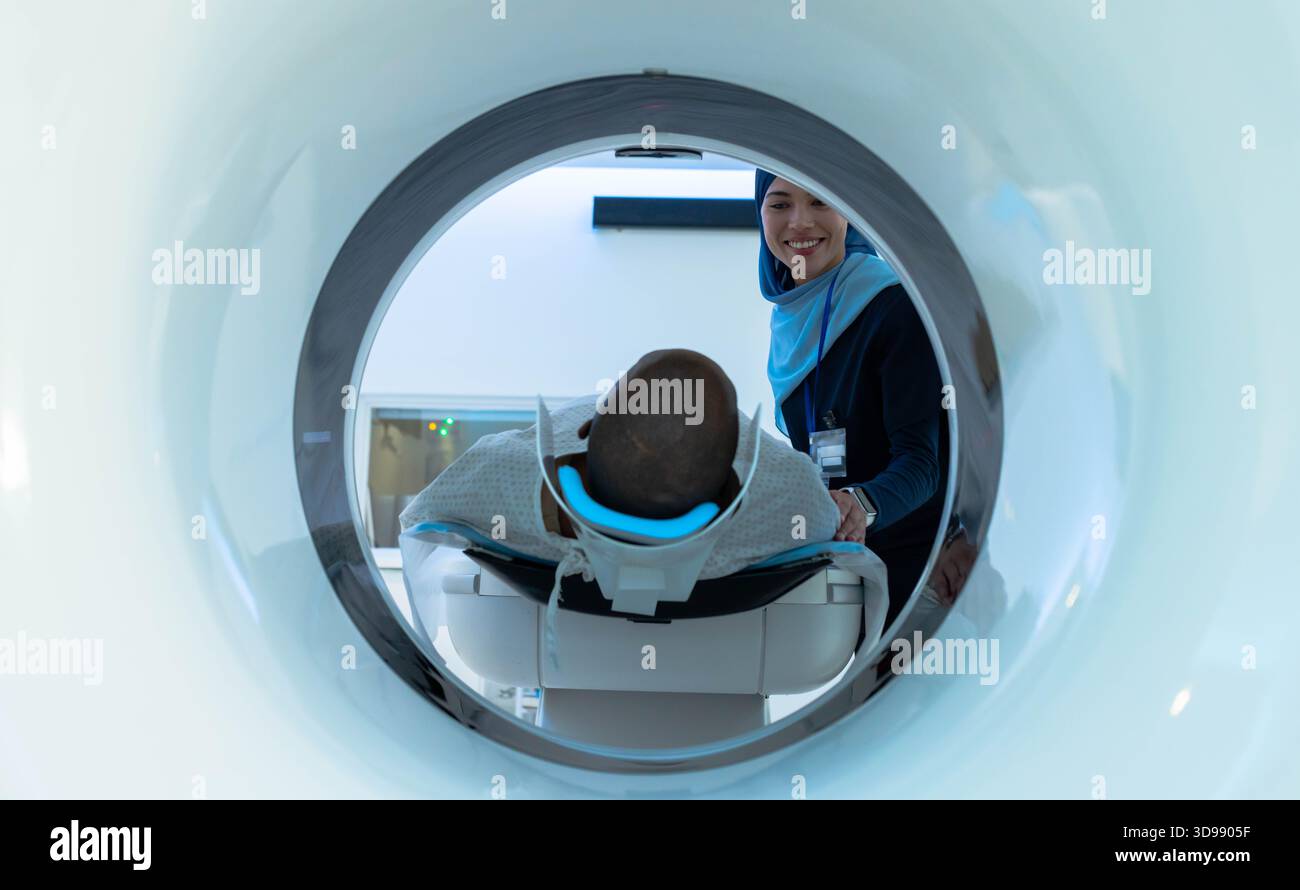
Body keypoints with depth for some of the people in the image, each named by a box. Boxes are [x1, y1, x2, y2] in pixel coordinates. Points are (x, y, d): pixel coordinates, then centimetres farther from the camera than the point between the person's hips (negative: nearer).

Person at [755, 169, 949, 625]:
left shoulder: (896, 305, -14)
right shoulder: (791, 315, 5)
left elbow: (920, 459, -22)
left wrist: (864, 504, -39)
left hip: (907, 555, -5)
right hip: (825, 554, 5)